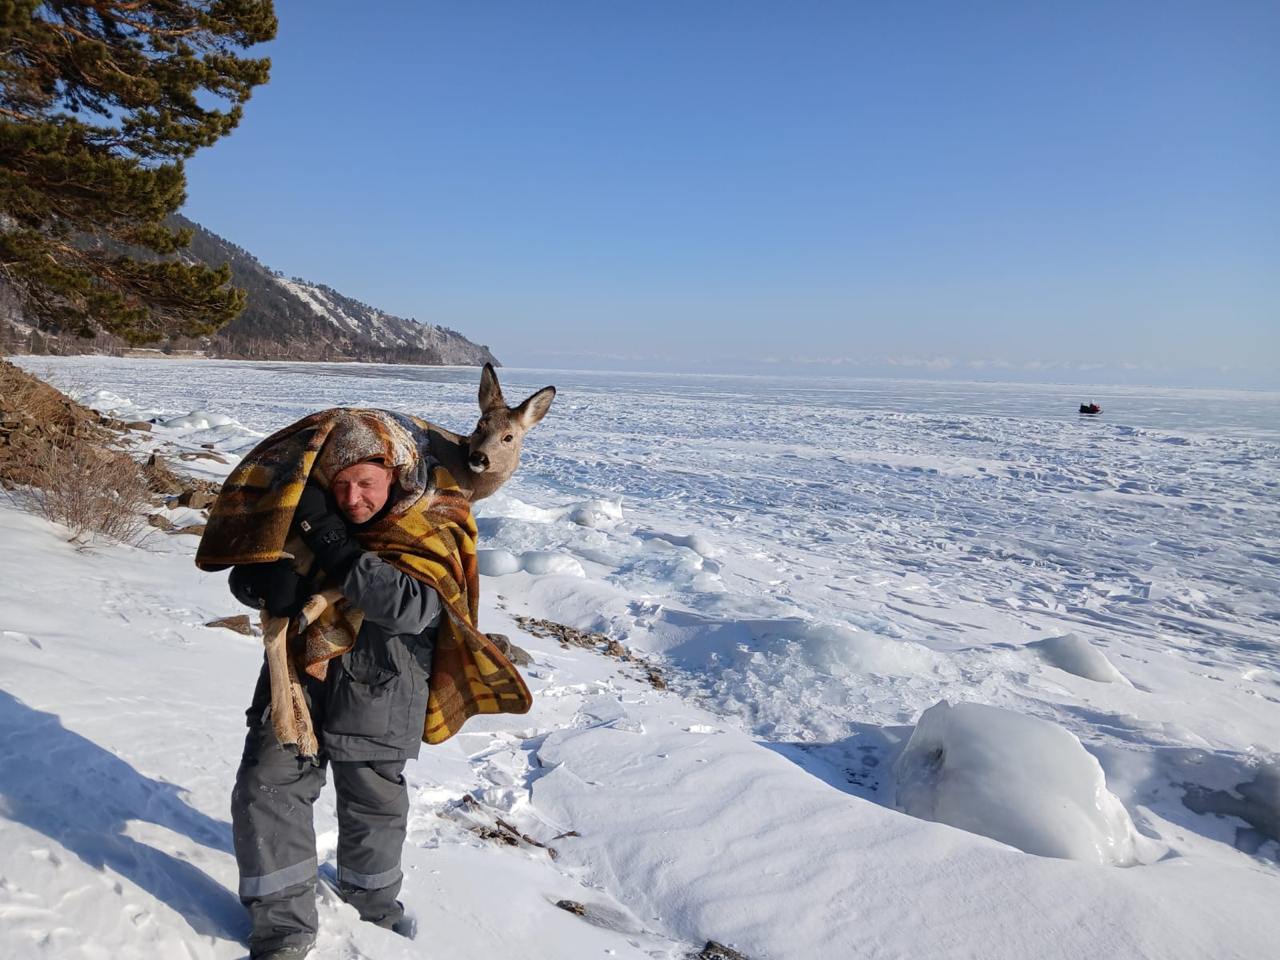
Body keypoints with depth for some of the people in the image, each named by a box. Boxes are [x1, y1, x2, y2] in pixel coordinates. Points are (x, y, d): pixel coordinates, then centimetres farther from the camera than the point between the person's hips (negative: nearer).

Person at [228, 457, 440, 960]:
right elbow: (244, 576, -1)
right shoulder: (309, 518, -6)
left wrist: (328, 541, -35)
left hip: (374, 696, -2)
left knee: (374, 803, 15)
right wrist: (271, 581, -27)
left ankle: (372, 892, 45)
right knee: (266, 789, -4)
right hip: (298, 678, 2)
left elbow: (408, 607, -32)